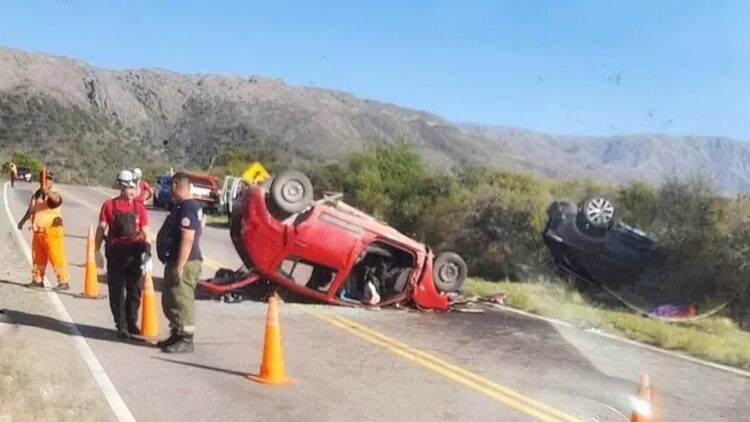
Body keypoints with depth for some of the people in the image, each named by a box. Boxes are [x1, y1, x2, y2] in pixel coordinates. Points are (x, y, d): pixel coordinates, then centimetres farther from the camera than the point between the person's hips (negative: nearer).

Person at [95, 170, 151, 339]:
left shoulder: (139, 208, 5)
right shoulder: (109, 205, 2)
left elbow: (145, 232, 5)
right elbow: (101, 229, 3)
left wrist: (147, 252, -4)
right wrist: (97, 251, -2)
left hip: (134, 252, 1)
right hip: (115, 252, -1)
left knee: (134, 290, 8)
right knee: (116, 291, 3)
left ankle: (132, 323, 22)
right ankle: (121, 326, 12)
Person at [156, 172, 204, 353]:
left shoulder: (187, 209, -18)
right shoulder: (186, 206, 16)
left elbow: (188, 239, -25)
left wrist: (180, 265, -25)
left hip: (184, 263, -11)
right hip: (175, 261, 11)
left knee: (182, 301, -5)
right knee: (170, 301, 18)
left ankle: (186, 340, 1)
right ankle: (177, 336, 28)